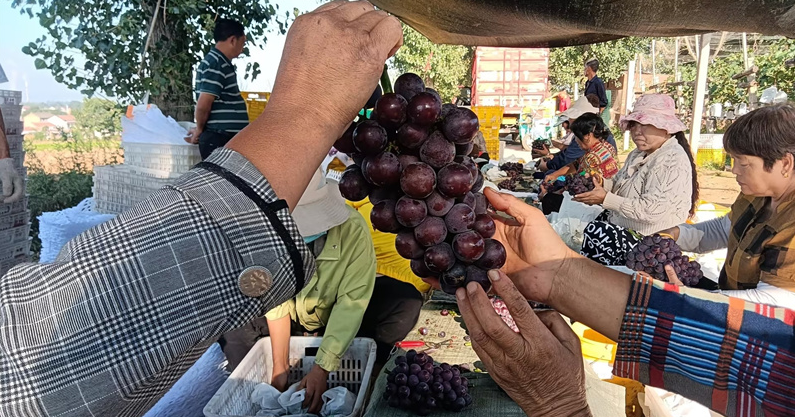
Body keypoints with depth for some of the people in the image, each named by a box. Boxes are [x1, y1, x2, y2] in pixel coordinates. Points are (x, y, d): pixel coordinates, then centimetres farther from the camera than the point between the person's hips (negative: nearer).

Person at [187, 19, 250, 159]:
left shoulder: (221, 62, 16)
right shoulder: (216, 64, -15)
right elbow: (203, 104, -20)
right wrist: (199, 129, -5)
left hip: (227, 137, 10)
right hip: (218, 138, -10)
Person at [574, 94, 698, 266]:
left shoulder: (673, 160, -19)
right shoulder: (639, 154, 11)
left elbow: (651, 210, -27)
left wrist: (605, 198, -23)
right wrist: (596, 187, -7)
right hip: (622, 228, 9)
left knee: (595, 232, -24)